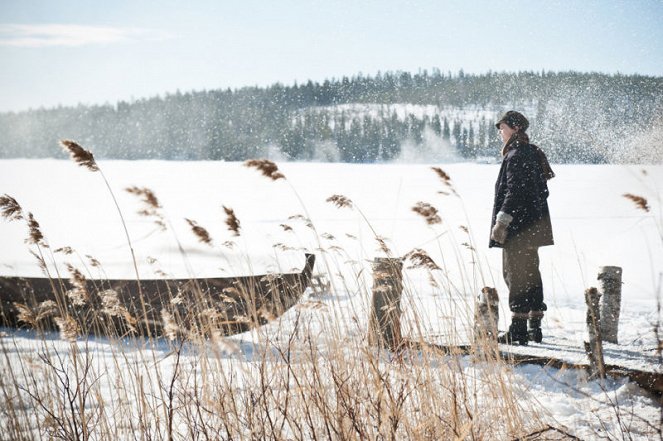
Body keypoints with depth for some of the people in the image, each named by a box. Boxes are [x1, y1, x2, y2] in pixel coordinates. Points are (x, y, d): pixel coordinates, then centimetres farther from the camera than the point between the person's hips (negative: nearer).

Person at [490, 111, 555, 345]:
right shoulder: (532, 154, 15)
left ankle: (518, 328, -5)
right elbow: (542, 191, 19)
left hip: (517, 228, -10)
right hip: (533, 227, 10)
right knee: (531, 273, 14)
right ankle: (534, 326, 19)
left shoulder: (516, 156, -15)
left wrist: (502, 220, -22)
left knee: (516, 275, -6)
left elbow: (514, 192, -22)